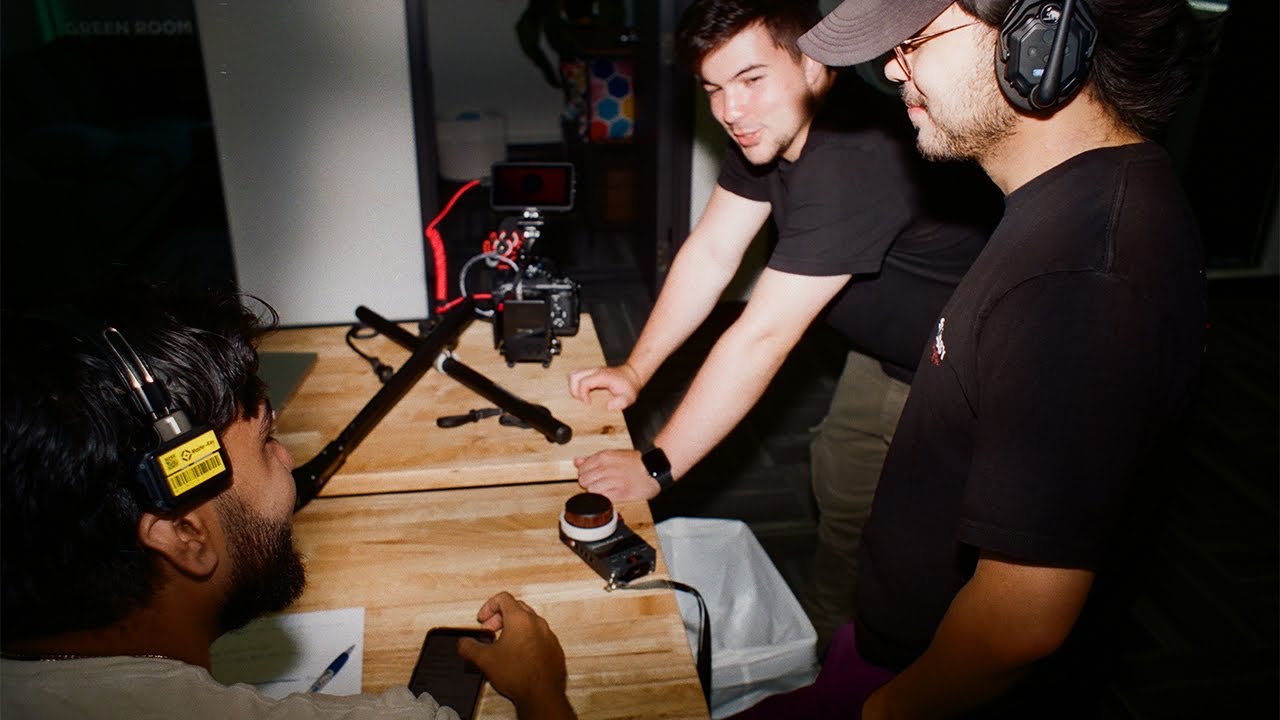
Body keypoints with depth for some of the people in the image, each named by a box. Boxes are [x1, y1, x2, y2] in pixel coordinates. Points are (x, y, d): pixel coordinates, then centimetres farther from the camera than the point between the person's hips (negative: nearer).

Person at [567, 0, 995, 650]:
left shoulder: (856, 159, -37)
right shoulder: (768, 126, -9)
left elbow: (762, 337, -37)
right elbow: (710, 253, -5)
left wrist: (656, 466, -31)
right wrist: (634, 370, -10)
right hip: (880, 351, 8)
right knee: (839, 489, 19)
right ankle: (820, 632, 41)